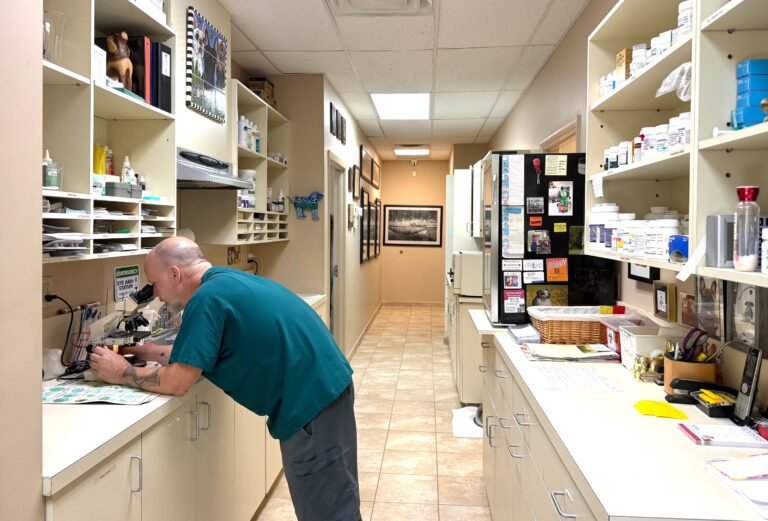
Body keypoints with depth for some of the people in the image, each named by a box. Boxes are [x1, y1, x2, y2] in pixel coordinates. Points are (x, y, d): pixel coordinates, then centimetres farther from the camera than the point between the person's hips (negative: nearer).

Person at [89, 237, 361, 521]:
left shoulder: (207, 297, -18)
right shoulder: (224, 280, 11)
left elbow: (176, 382, -15)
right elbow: (198, 350, 21)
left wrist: (122, 373, 0)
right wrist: (147, 351, 18)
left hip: (311, 398, -10)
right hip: (321, 385, 10)